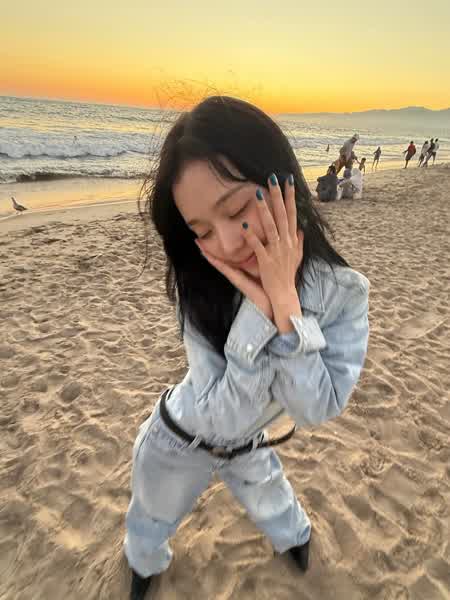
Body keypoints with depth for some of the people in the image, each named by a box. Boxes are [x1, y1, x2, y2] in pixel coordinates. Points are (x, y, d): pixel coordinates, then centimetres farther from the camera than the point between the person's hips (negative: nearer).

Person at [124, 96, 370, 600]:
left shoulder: (343, 292, -25)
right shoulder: (202, 289, -30)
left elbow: (317, 409, -29)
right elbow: (225, 417, -31)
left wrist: (286, 303, -41)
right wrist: (259, 312, -43)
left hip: (246, 446, 1)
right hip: (176, 443, 0)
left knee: (273, 506, 31)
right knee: (151, 524, 28)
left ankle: (295, 538, 69)